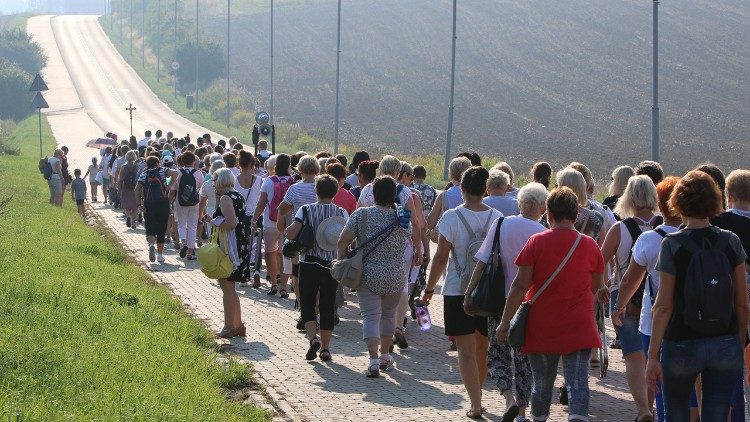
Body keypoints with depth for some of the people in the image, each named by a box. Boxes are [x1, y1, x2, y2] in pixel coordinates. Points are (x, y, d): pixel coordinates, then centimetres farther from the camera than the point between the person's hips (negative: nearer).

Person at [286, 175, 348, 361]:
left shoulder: (306, 210, -6)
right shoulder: (341, 213, -3)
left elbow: (291, 234, -15)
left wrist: (287, 230, 7)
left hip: (308, 264, -1)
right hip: (332, 265, 1)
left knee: (307, 304, 10)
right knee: (328, 306, 10)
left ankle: (313, 337, -13)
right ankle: (325, 348, 12)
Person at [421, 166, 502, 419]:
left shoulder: (452, 217, -11)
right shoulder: (497, 218, -1)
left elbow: (441, 257, -10)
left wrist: (429, 288, 1)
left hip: (458, 292, -4)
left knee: (467, 350, 0)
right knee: (482, 348, 18)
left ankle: (476, 405, -6)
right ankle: (477, 394, 31)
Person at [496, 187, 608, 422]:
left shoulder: (536, 242, -6)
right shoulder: (590, 246, 1)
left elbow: (520, 286, -8)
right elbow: (598, 287, 15)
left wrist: (505, 321, -2)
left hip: (542, 328, 0)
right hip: (579, 328, 0)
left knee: (541, 382, 16)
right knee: (577, 381, -6)